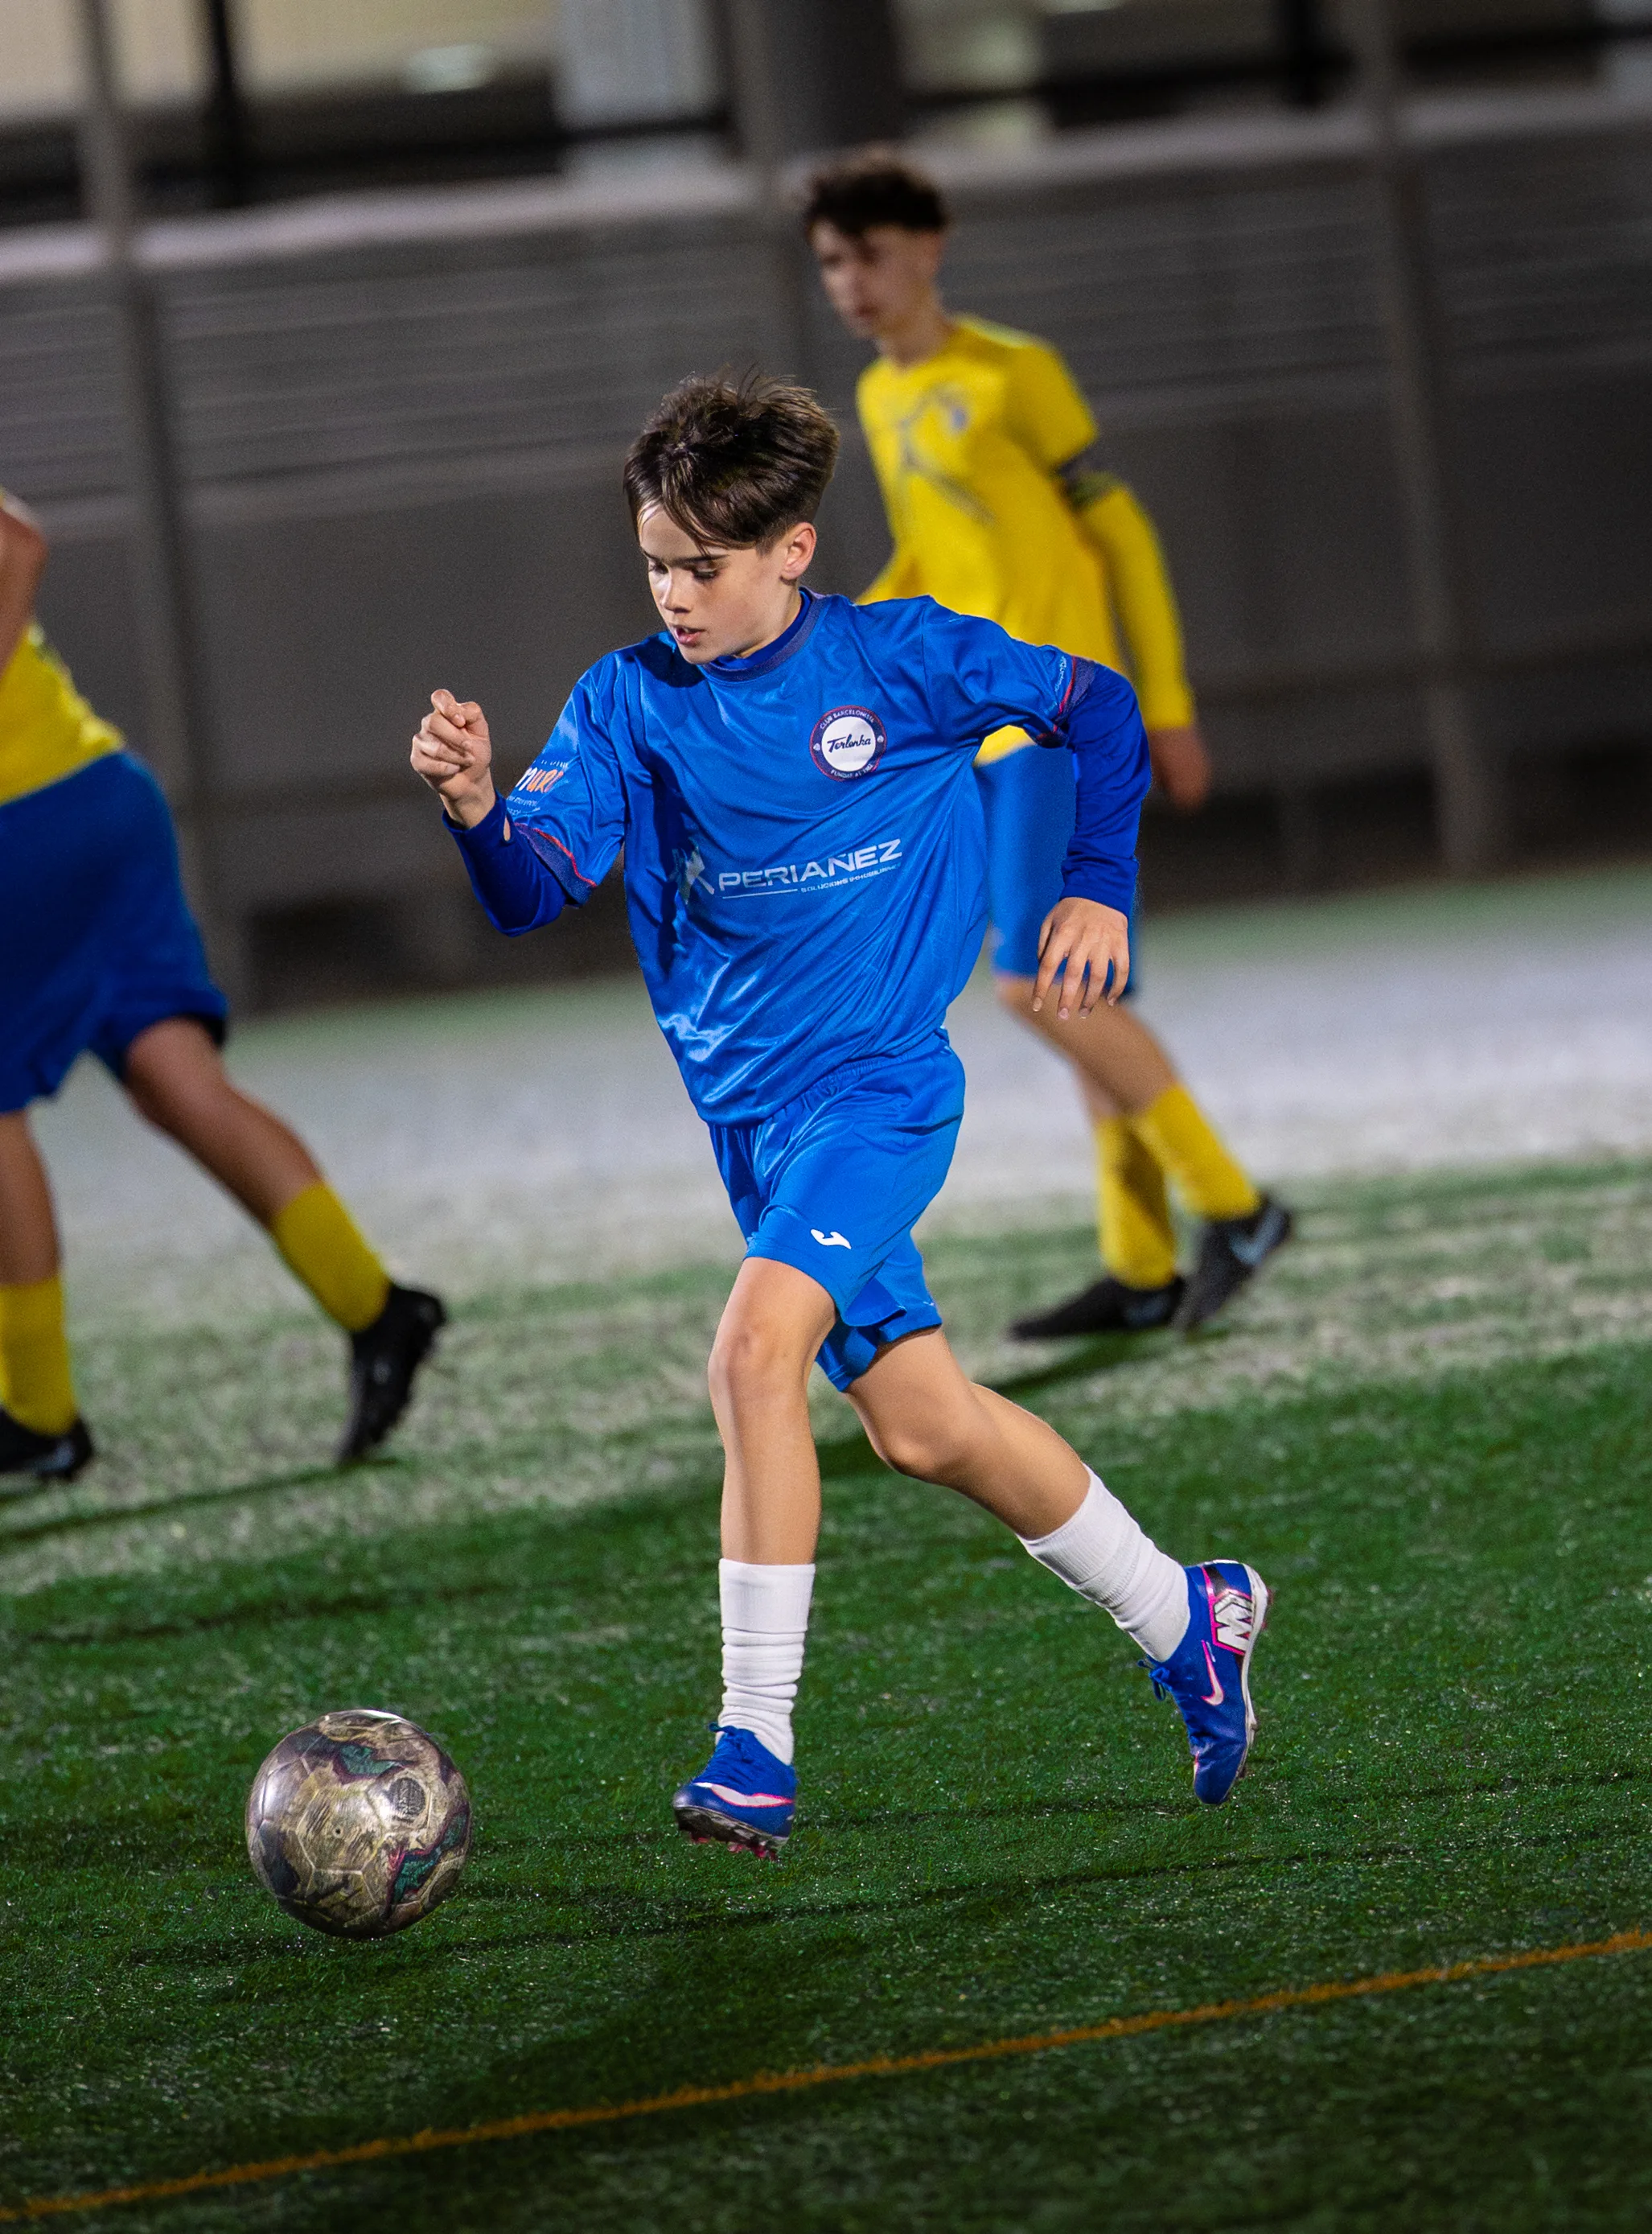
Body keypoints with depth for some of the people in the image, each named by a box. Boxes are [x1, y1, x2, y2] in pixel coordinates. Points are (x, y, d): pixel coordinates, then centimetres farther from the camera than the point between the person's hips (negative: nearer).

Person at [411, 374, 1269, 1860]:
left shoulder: (903, 662, -7)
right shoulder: (631, 702, -1)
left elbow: (1099, 708, 8)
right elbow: (535, 886, -13)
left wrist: (1098, 888, 1)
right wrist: (479, 807, -33)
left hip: (880, 1080, -5)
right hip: (751, 1106, 5)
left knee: (758, 1346, -26)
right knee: (921, 1425, 11)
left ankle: (758, 1750, -23)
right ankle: (1182, 1618, 33)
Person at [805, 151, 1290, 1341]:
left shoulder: (1015, 373, -9)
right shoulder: (883, 397, 14)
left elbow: (1123, 537, -6)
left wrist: (1171, 709, -6)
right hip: (981, 727, 8)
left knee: (1035, 985, -15)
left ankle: (1232, 1206, -7)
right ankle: (1143, 1270, 11)